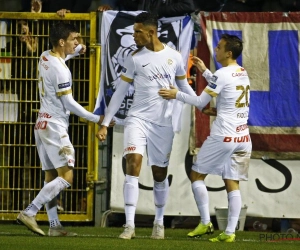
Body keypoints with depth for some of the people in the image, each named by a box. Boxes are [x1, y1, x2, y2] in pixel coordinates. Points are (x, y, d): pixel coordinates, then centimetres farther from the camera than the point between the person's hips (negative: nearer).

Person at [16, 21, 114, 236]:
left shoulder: (45, 57, 7)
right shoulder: (60, 69, -19)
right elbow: (68, 103, -16)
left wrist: (78, 49, 31)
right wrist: (96, 119, -9)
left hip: (43, 124, 10)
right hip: (55, 126, -10)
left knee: (51, 178, 8)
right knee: (66, 178, -11)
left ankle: (55, 226, 6)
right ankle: (29, 213, -16)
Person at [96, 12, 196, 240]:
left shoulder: (174, 57, 1)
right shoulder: (135, 58, 0)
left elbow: (184, 86, 15)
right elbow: (120, 92, 4)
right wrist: (105, 123, 2)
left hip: (163, 124, 1)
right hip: (137, 118, -1)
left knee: (160, 174, 9)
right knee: (133, 163, -18)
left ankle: (159, 223, 28)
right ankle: (130, 225, -19)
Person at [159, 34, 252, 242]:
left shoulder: (223, 74, -11)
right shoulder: (243, 73, 12)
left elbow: (201, 102, -6)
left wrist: (177, 95, 4)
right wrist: (205, 71, 31)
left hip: (223, 137, -7)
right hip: (243, 137, 7)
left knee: (197, 174, 8)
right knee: (232, 183, 5)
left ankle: (206, 223, 2)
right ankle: (230, 232, -4)